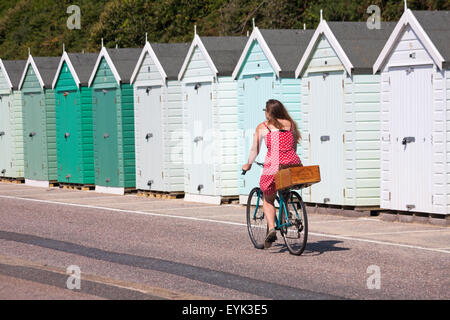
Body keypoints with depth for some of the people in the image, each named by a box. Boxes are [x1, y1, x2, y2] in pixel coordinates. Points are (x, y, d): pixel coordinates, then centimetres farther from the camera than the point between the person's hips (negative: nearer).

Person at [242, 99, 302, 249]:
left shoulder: (262, 127, 9)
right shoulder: (291, 124, 16)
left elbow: (254, 150, 14)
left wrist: (248, 165, 30)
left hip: (273, 165, -3)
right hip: (293, 164, 3)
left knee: (268, 200, 13)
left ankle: (271, 228, -8)